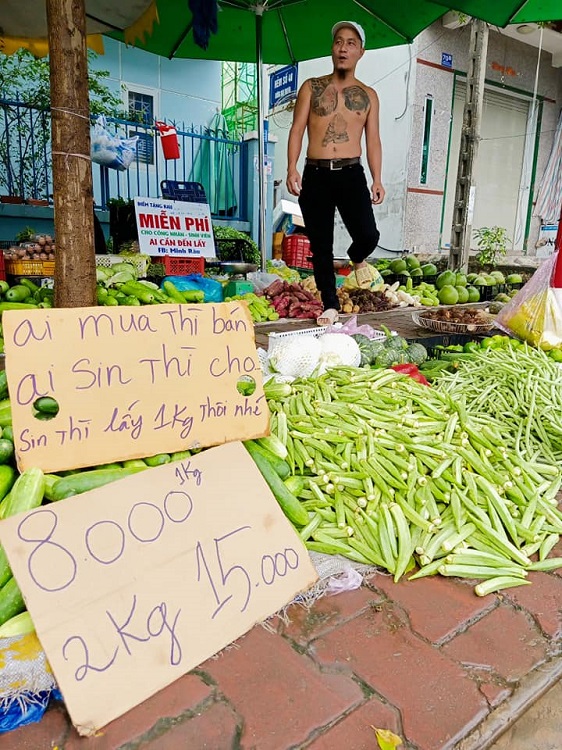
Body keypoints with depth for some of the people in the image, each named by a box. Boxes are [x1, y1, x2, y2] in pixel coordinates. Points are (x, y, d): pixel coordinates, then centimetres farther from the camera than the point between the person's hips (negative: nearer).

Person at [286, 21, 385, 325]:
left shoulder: (368, 95, 13)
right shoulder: (311, 87, 10)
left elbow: (373, 140, 11)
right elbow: (297, 131, 3)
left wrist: (377, 180, -1)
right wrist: (292, 169, -11)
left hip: (351, 174, 0)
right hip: (315, 175, 0)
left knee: (368, 235, -16)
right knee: (320, 245, 1)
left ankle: (357, 258, 23)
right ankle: (330, 305, 13)